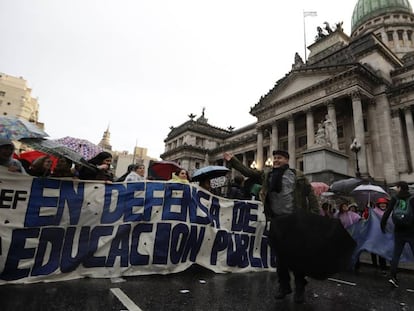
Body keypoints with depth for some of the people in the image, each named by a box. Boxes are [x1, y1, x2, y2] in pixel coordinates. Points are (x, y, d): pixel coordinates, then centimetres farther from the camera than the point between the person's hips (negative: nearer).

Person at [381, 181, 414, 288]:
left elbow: (387, 212, -6)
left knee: (396, 254, 7)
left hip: (399, 231, 1)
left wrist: (382, 225, 3)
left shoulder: (394, 199, -1)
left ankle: (392, 276, 2)